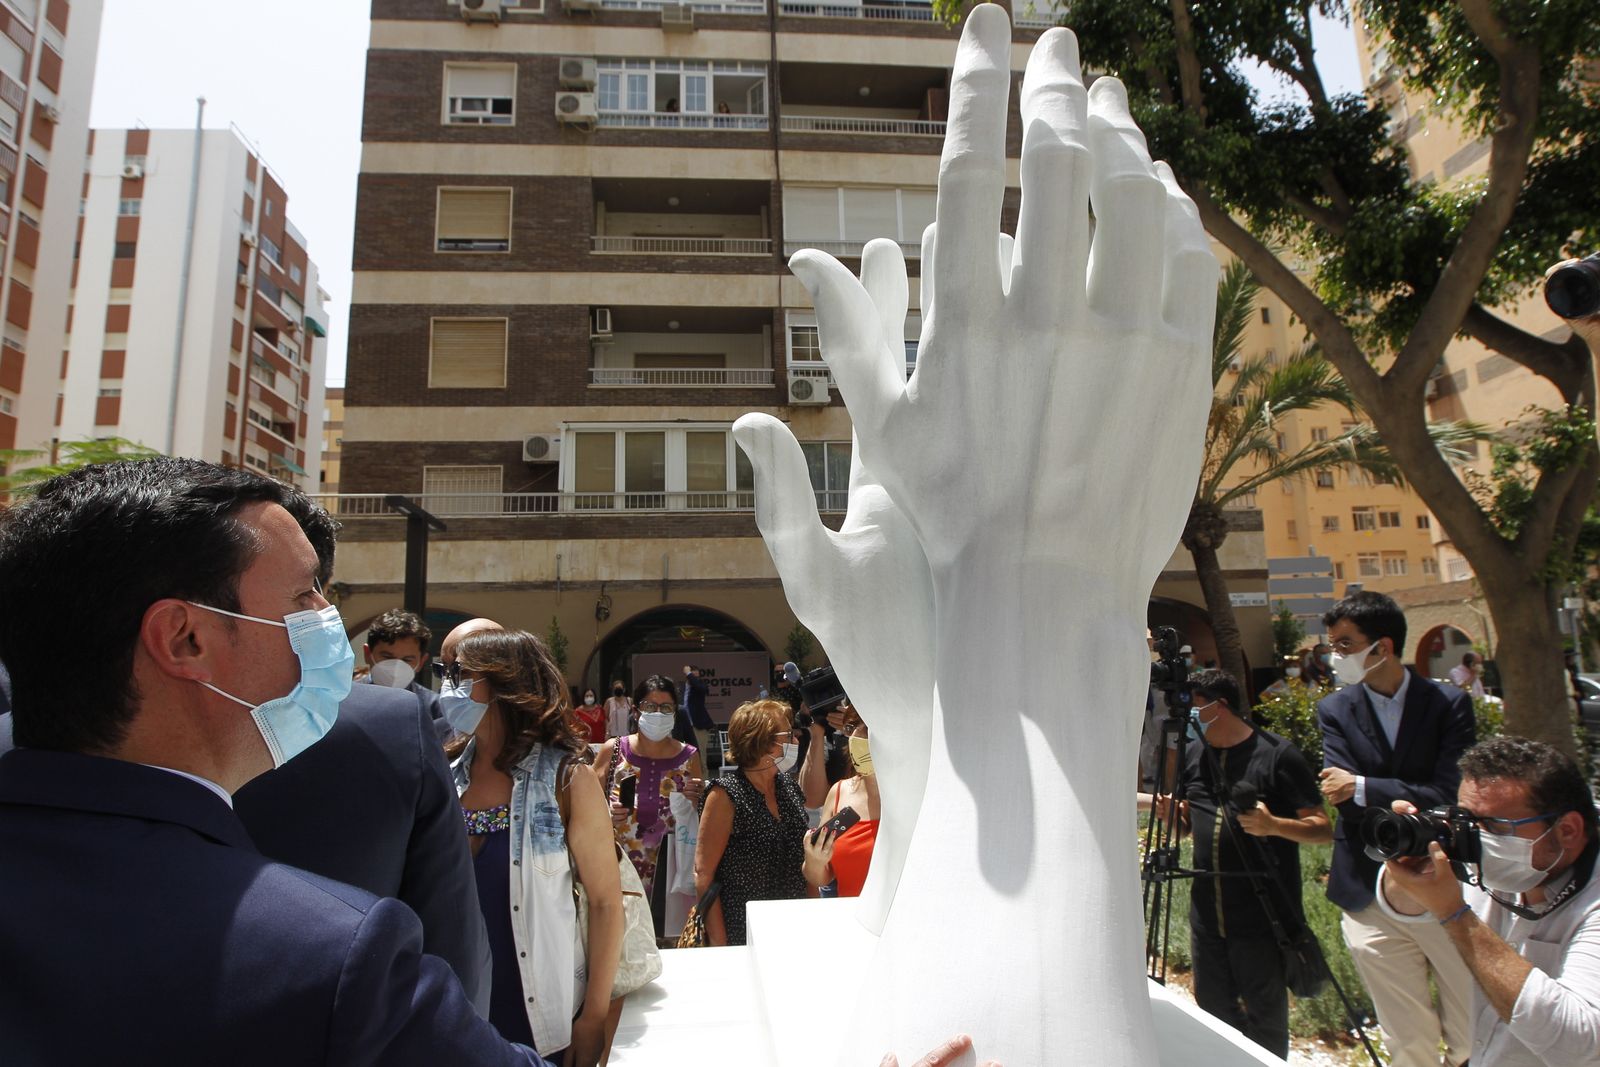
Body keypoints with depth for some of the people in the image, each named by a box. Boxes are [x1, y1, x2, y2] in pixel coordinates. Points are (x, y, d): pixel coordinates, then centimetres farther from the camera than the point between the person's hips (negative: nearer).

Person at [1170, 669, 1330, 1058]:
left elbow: (1323, 829, -10)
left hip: (1263, 918, -5)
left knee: (1265, 1019, 7)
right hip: (1207, 913, 6)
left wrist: (1273, 825, -28)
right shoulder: (1193, 753, 8)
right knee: (1211, 1011, 15)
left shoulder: (1277, 754, -10)